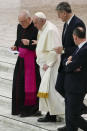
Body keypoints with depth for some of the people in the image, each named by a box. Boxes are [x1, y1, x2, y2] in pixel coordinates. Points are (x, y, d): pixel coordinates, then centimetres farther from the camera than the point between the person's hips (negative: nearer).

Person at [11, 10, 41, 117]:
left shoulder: (36, 28, -17)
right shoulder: (20, 27, 6)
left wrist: (29, 43, -27)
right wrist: (15, 46, 1)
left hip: (32, 59, -7)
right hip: (22, 58, 7)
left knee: (30, 83, -2)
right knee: (19, 82, 9)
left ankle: (31, 109, 8)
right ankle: (20, 107, 21)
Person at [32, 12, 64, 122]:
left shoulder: (51, 30, -20)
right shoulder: (42, 29, 11)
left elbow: (54, 49, -23)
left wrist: (48, 64, -21)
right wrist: (38, 43, 9)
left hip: (50, 65, -10)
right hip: (44, 64, 10)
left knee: (50, 89, -10)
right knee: (47, 89, 10)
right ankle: (50, 115, 13)